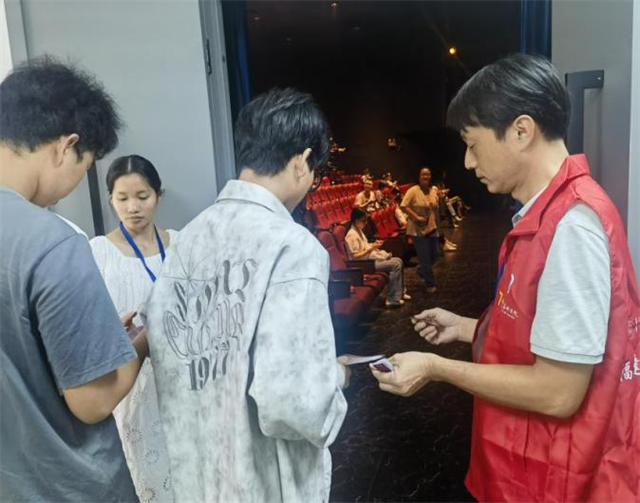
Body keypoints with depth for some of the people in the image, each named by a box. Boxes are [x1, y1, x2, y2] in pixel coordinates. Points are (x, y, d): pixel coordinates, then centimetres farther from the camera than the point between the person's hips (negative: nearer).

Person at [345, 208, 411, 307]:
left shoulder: (359, 231, 11)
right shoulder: (352, 235, -20)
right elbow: (355, 256, -23)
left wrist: (374, 244, 5)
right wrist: (372, 248, -20)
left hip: (371, 259, 10)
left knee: (398, 261, 7)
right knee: (395, 264, -19)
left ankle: (401, 292, 16)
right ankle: (392, 299, -14)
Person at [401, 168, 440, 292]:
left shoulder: (434, 191, 8)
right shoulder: (413, 190, -11)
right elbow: (403, 206, -16)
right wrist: (416, 217, -20)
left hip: (431, 228, 6)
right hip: (418, 229, -6)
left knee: (434, 256, 12)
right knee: (425, 257, -2)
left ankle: (421, 270, 41)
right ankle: (430, 284, 11)